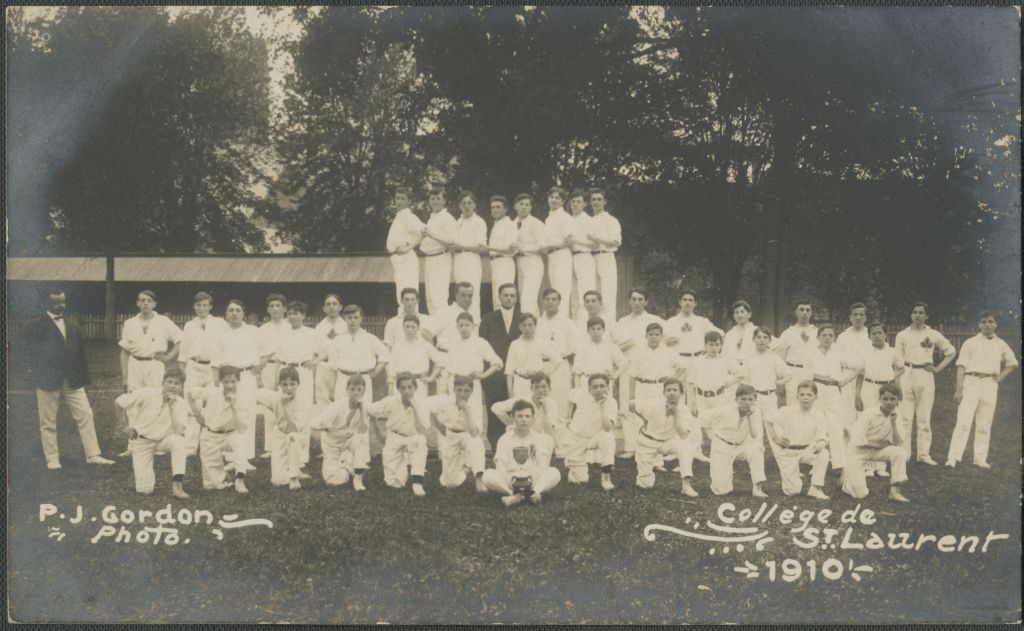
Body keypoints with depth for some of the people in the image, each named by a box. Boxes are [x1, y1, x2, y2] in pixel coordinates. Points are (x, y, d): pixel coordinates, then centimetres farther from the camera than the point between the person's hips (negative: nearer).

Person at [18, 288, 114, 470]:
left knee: (85, 415, -2)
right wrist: (37, 365, -4)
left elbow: (81, 355, 14)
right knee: (48, 422, 2)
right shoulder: (36, 326, -3)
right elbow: (23, 347, -3)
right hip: (48, 381, -4)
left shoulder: (73, 327, 13)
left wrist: (83, 378, 10)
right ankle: (52, 459, 11)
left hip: (73, 381, 4)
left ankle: (93, 455, 2)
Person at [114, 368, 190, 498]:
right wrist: (128, 425, -1)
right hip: (142, 440, -2)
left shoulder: (180, 404, -13)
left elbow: (179, 431, -26)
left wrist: (172, 407, -28)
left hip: (163, 439, 2)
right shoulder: (147, 394, -19)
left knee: (179, 442, -36)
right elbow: (118, 402, -7)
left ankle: (176, 485, -30)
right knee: (144, 489, -10)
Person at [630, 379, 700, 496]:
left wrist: (675, 415, -34)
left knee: (685, 445, -33)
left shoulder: (683, 411, -17)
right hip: (648, 442, -1)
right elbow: (631, 404, -10)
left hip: (668, 441, 1)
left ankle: (686, 485, -32)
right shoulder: (654, 404, -22)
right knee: (645, 484, -1)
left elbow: (684, 436, -28)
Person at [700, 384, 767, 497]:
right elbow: (704, 416, -5)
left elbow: (756, 438, -23)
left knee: (756, 449, -35)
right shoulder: (726, 411, -20)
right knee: (721, 490, -10)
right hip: (722, 447, -2)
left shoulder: (755, 412, -13)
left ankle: (756, 487, -27)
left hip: (742, 445, 2)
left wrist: (750, 417, -30)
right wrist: (714, 435, 3)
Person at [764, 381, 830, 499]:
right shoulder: (788, 412, -10)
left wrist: (820, 445, -37)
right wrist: (775, 437, -3)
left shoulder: (818, 417, -7)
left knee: (824, 454, -32)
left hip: (806, 451, 2)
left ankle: (816, 488, -18)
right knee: (792, 491, -10)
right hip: (788, 453, -2)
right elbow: (768, 418, 0)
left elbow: (822, 438, -13)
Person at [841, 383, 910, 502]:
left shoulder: (895, 415, -4)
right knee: (860, 494, -15)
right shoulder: (869, 414, -19)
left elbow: (899, 443, -9)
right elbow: (858, 440, -24)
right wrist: (880, 444, -16)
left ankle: (894, 490, -16)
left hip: (876, 451, 5)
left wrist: (893, 424, -22)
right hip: (858, 452, -5)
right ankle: (846, 477, 18)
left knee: (901, 452, -24)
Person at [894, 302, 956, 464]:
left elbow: (951, 352, 18)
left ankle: (924, 454, 5)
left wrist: (938, 368, 6)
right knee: (905, 417, -5)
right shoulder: (902, 335, 9)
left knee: (924, 417, 1)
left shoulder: (933, 335, 10)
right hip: (907, 375, -1)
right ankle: (903, 454, -2)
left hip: (926, 376, 1)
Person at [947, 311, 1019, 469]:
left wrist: (999, 378, 9)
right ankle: (953, 458, -13)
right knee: (963, 422, -11)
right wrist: (959, 389, -11)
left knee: (985, 424, 5)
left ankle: (980, 459, 11)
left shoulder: (1000, 344, 11)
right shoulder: (970, 343, 2)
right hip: (971, 383, -3)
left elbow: (1012, 363, 24)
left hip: (990, 385, 3)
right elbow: (961, 366, -3)